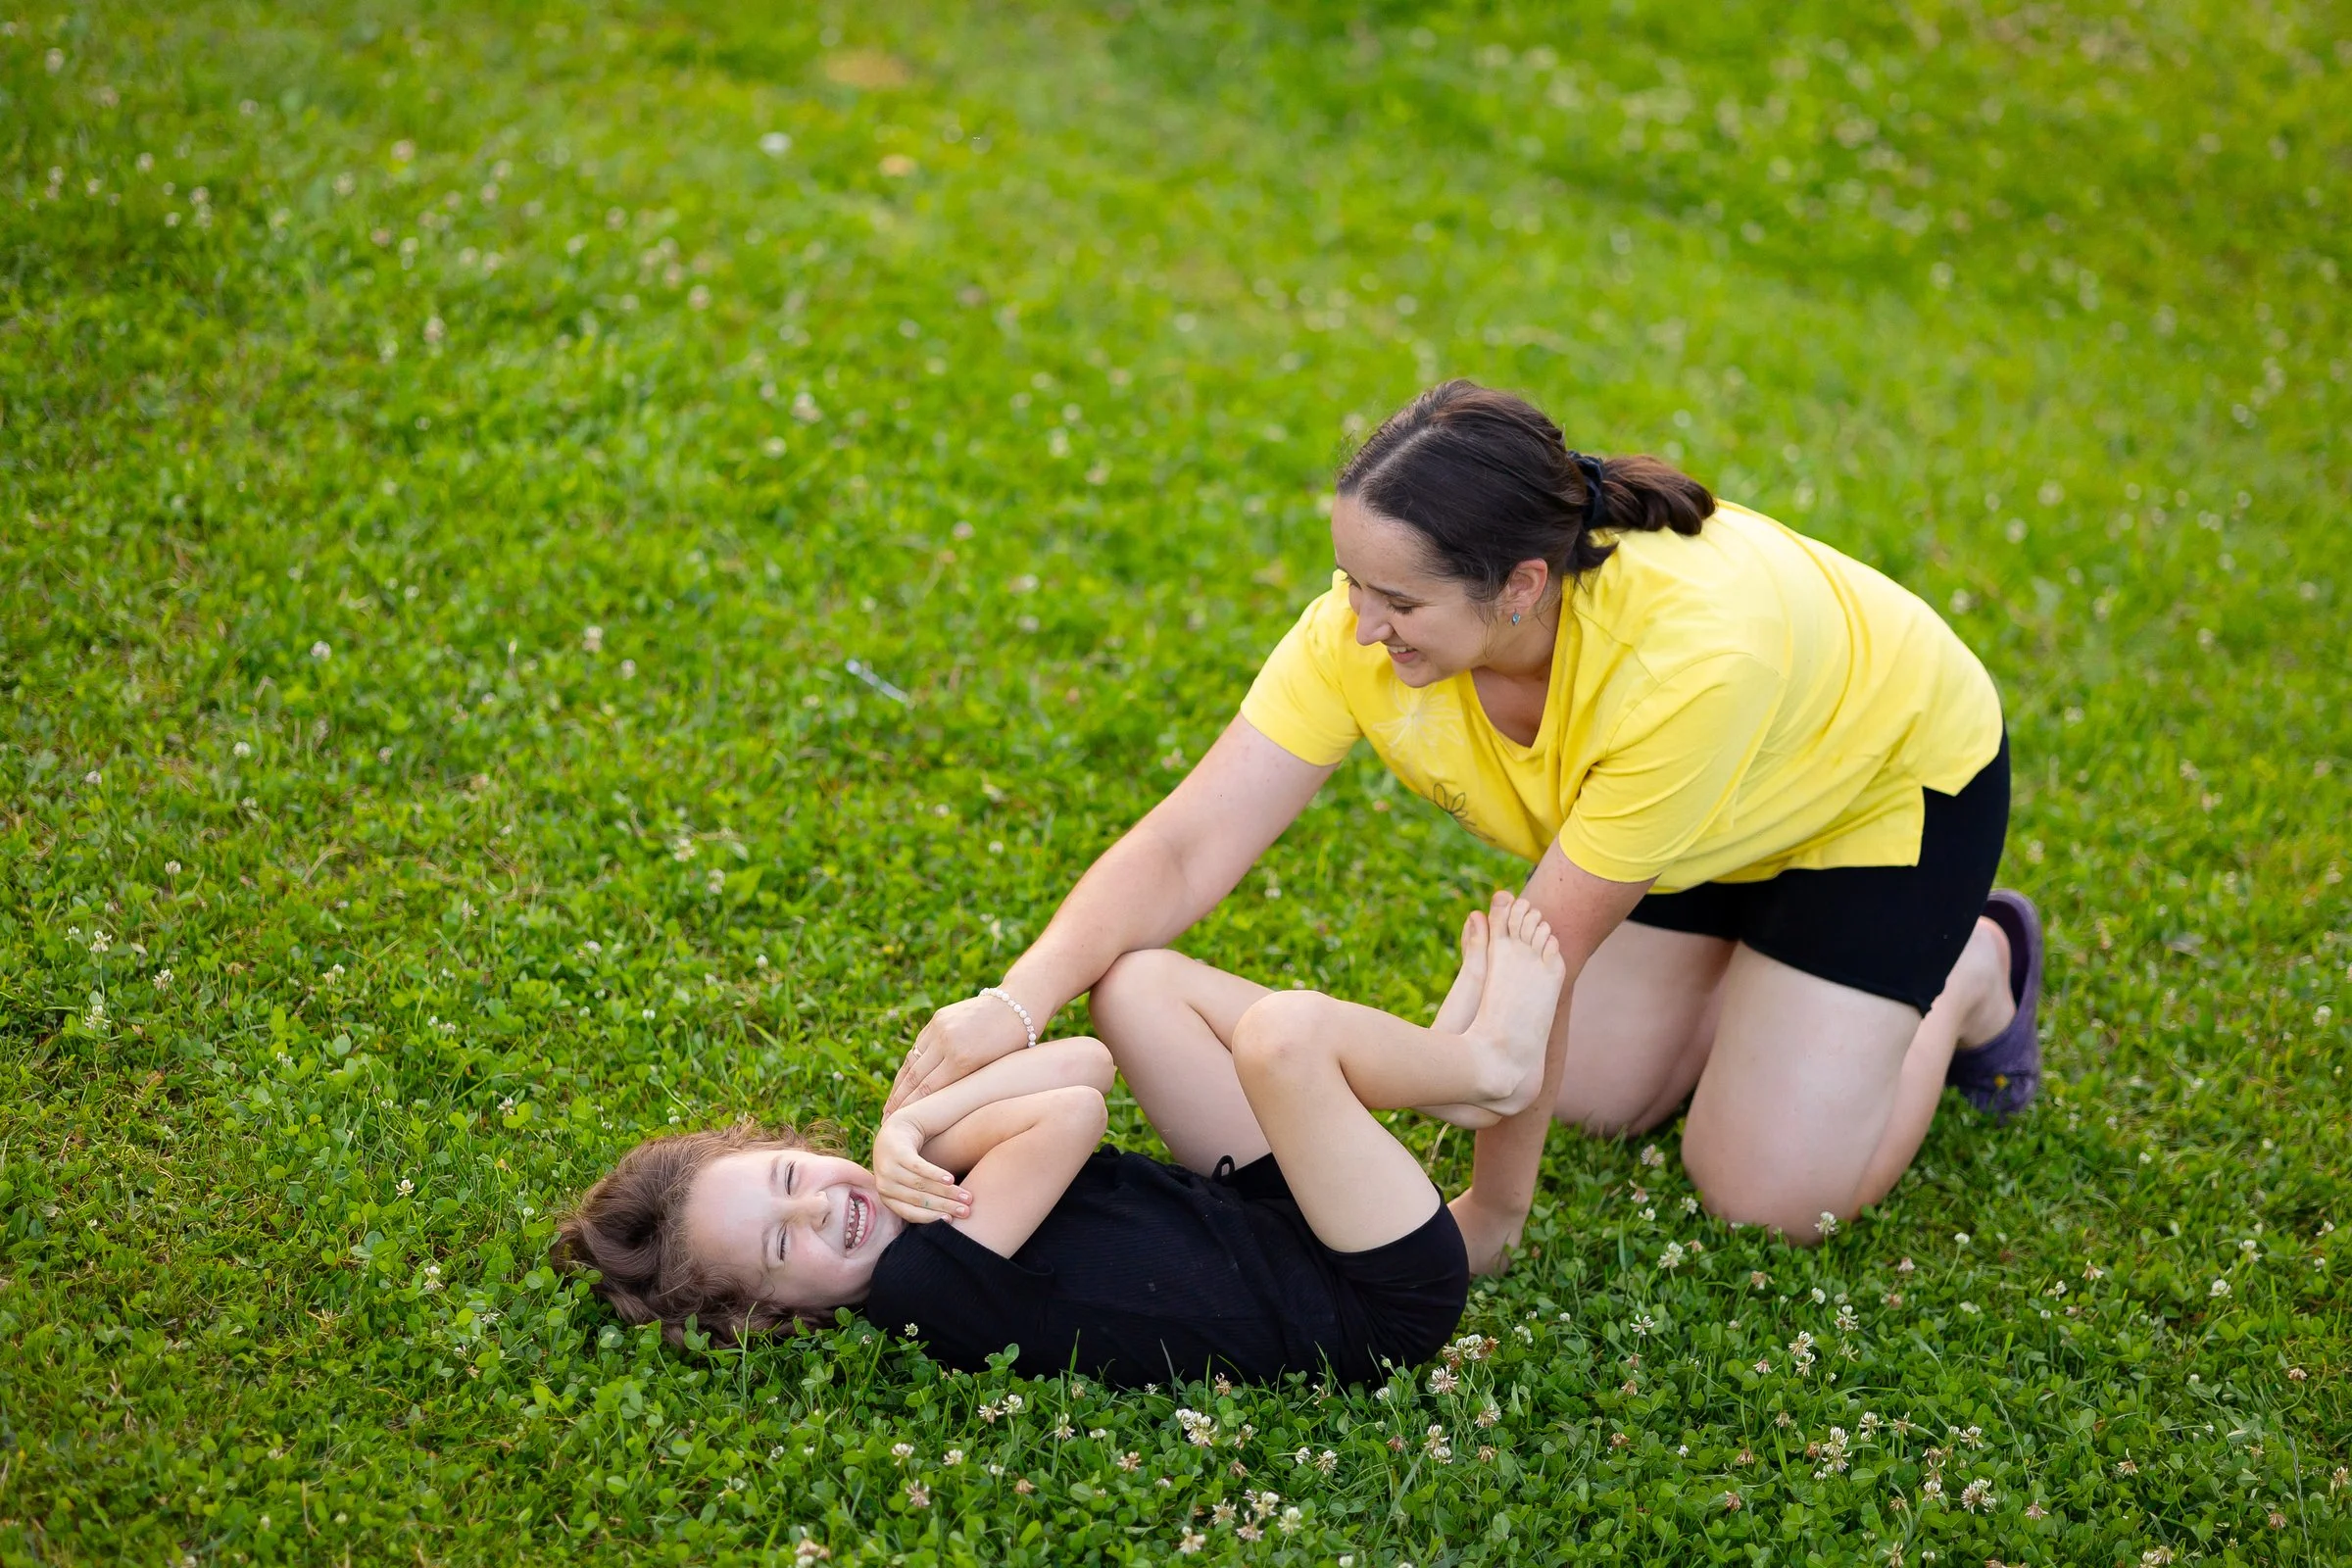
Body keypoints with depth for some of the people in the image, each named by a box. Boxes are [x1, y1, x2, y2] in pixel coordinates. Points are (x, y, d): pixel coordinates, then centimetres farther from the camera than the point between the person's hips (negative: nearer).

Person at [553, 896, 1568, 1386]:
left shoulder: (941, 1188, -1)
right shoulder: (919, 1280, -27)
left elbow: (1086, 1062, -7)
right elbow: (1076, 1112, -31)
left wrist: (913, 1125, -17)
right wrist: (929, 1139, -16)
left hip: (1261, 1214, 9)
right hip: (1373, 1306, -9)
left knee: (1137, 983, 8)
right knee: (1280, 1033, -26)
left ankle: (1440, 1055, 10)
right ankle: (1490, 1064, 6)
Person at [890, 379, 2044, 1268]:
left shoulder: (1683, 657, -45)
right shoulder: (1368, 629, -30)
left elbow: (1540, 958, -38)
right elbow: (1185, 849, -30)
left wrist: (1492, 1213, -27)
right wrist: (1016, 1003, -45)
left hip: (1885, 775, -5)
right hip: (1684, 832, 5)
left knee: (1769, 1192, -8)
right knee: (1590, 1096, 2)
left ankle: (1971, 973, 17)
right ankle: (1765, 970, 26)